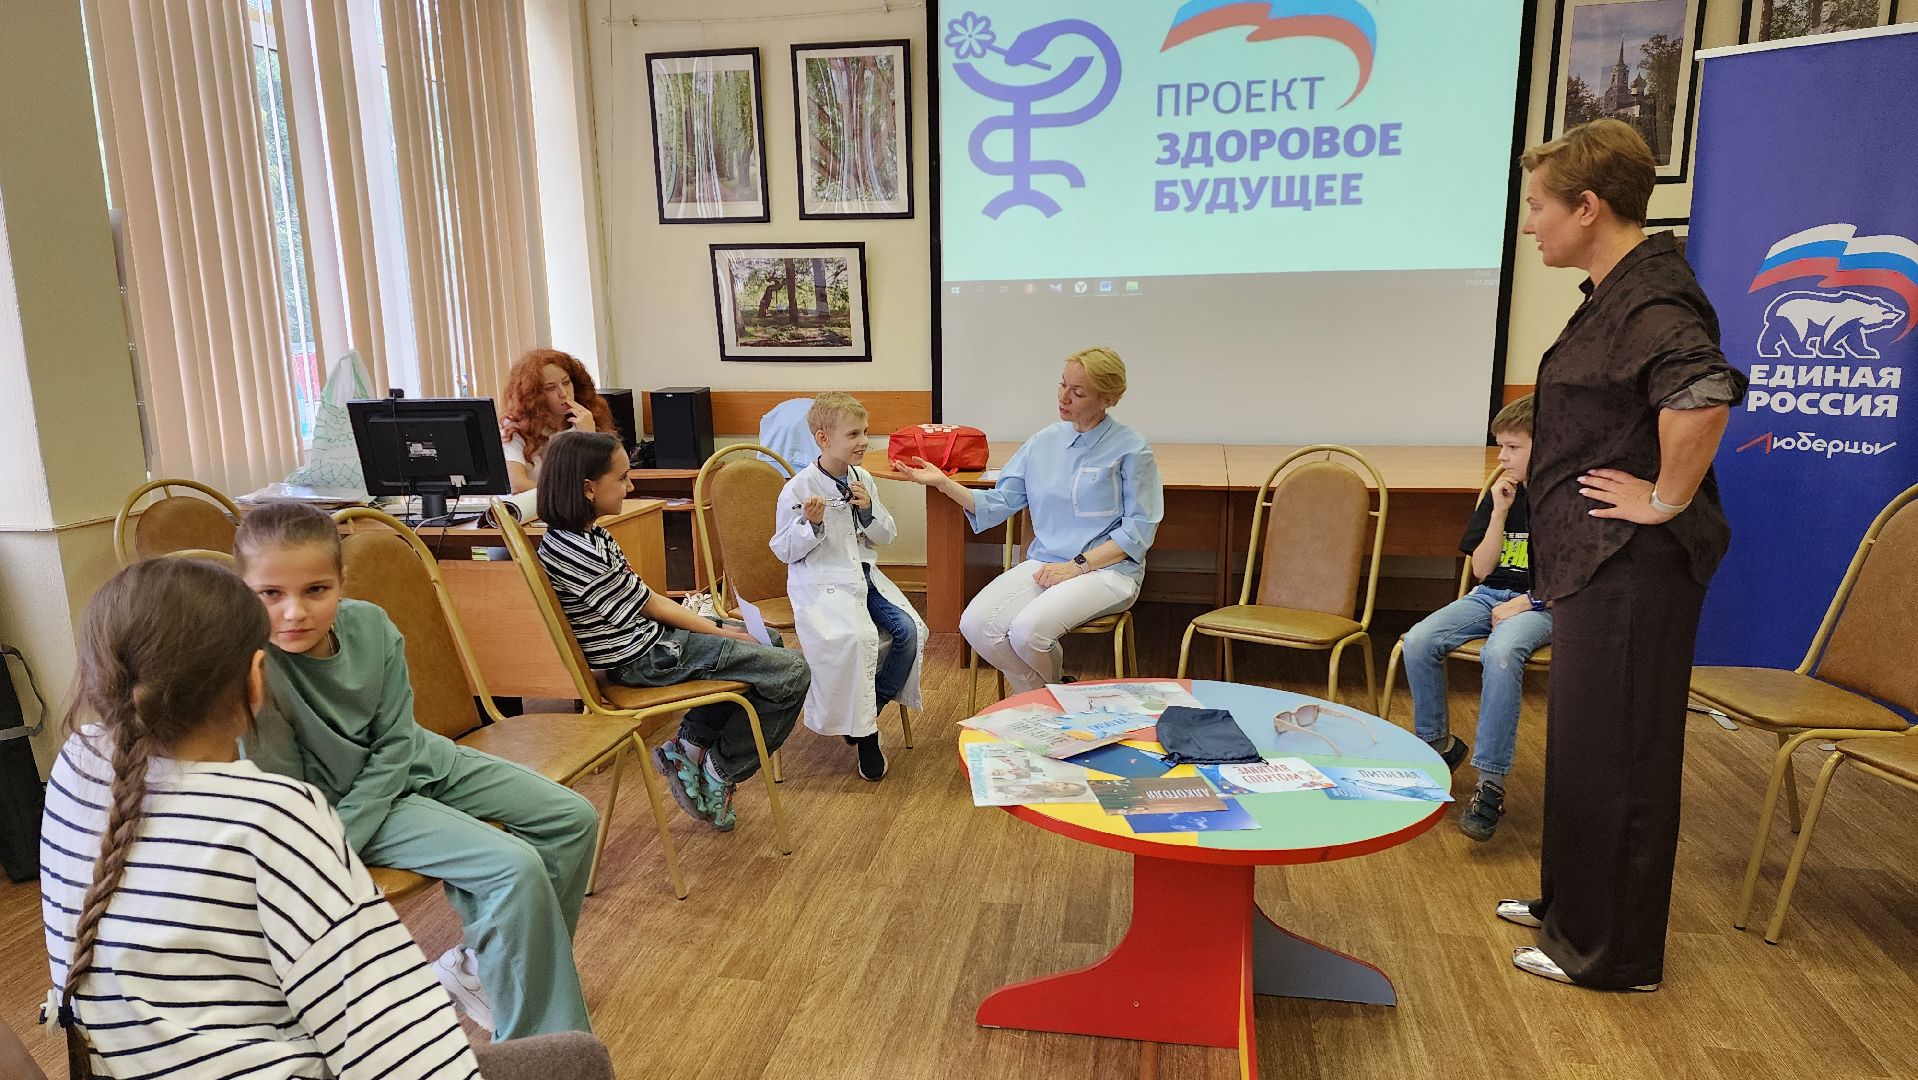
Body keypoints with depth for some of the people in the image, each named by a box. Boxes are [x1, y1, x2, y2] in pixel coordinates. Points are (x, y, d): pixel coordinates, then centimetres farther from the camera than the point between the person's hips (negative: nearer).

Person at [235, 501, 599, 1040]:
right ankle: (536, 1042, -1)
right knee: (517, 868, -22)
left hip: (412, 761, 6)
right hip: (335, 797, -6)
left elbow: (396, 742, -9)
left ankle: (480, 964, 19)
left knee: (574, 819, 3)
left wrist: (339, 843, -16)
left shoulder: (370, 625, -15)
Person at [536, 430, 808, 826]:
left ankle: (690, 747, 19)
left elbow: (646, 601, 9)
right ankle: (720, 772, 6)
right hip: (644, 659, -10)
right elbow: (647, 606, -16)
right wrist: (717, 630, -5)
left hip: (650, 635, 10)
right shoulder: (574, 553, -24)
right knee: (792, 673, -12)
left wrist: (716, 628, 3)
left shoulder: (590, 536, 6)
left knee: (768, 642, 23)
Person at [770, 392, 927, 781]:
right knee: (857, 637, -31)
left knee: (908, 630, -15)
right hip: (821, 581, -6)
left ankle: (869, 711, 4)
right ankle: (864, 734, -13)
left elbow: (886, 536, 12)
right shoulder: (798, 489, -9)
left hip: (863, 574, 6)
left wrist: (869, 511, -7)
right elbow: (785, 550, -4)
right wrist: (810, 523, -22)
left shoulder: (863, 480, 8)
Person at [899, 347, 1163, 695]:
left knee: (1028, 630, -29)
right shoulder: (1043, 442, 11)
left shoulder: (1130, 448, -4)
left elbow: (1140, 527, -6)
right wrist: (944, 484, -4)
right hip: (1045, 562, 5)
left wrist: (1078, 565, -13)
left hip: (1107, 568, -5)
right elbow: (998, 503, 10)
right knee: (977, 624, -20)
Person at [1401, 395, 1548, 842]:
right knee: (1418, 641, -22)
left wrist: (1523, 603, -15)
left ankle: (1491, 783, -32)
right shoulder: (1501, 495, 10)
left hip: (1540, 605, -5)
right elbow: (1482, 569, 5)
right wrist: (1499, 513, -5)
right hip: (1489, 595, 6)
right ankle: (1436, 744, -1)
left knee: (1500, 654, -39)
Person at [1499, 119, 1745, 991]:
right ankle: (1569, 903, 36)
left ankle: (1609, 951, 17)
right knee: (1585, 739, 20)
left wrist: (1667, 498, -27)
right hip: (1597, 559, 10)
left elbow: (1705, 394, -39)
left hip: (1631, 564, -10)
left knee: (1615, 753, 2)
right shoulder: (1617, 291, 12)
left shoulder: (1651, 300, -20)